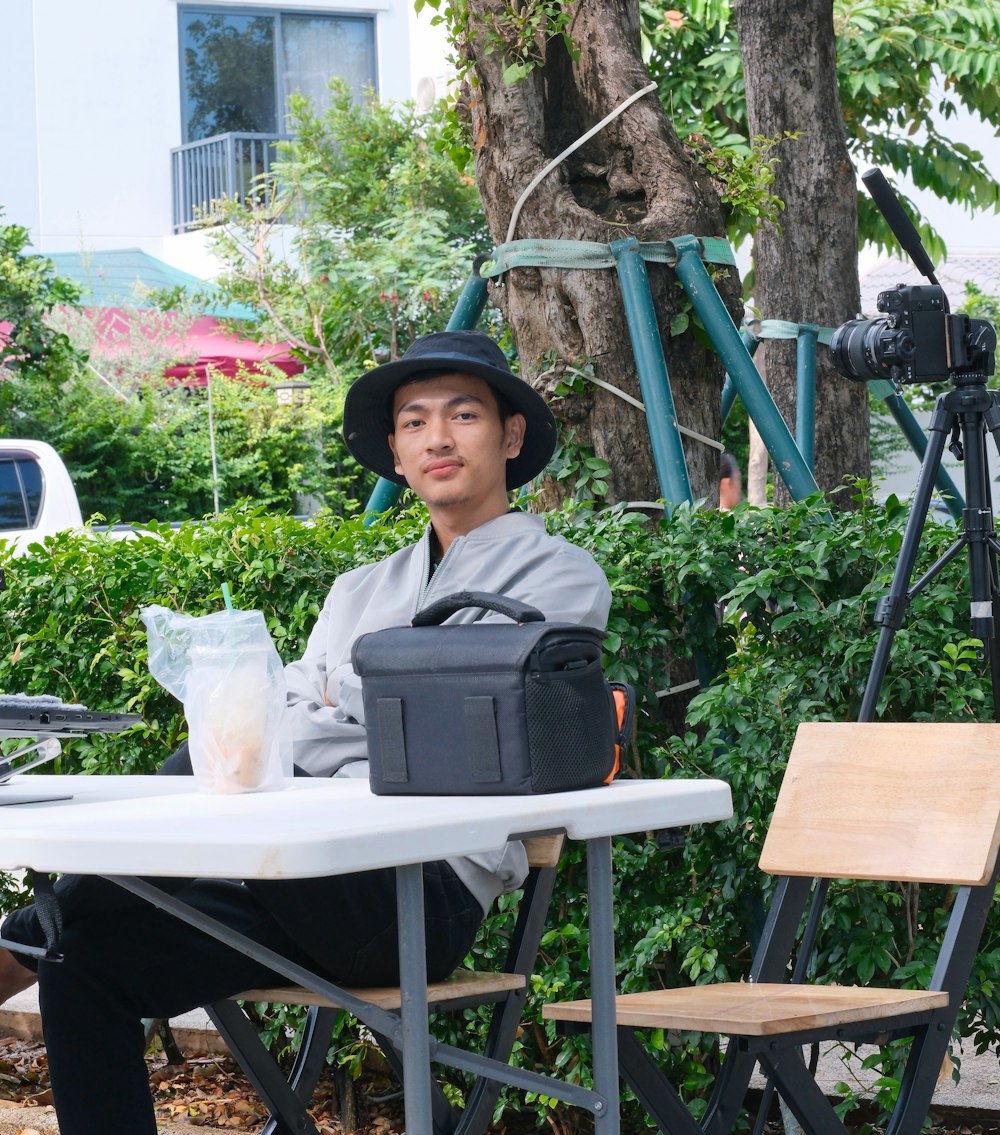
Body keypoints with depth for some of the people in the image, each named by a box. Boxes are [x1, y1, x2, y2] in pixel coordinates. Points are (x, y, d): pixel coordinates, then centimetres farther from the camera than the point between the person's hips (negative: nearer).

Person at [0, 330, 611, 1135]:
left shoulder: (562, 577, 6)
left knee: (203, 770, -27)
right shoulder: (360, 591, 27)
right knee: (88, 951, -13)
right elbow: (279, 732, 15)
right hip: (313, 883, 7)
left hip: (433, 887, -7)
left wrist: (339, 693, 2)